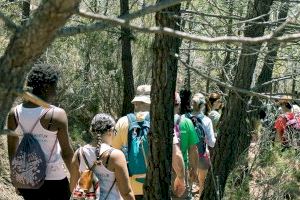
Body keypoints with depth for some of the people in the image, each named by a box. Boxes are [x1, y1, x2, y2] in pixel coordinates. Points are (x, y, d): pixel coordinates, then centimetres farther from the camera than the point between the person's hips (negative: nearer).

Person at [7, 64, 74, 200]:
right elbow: (66, 152, -11)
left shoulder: (14, 113, -1)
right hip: (54, 179, -5)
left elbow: (12, 150, 6)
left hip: (26, 180, 5)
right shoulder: (57, 115, -15)